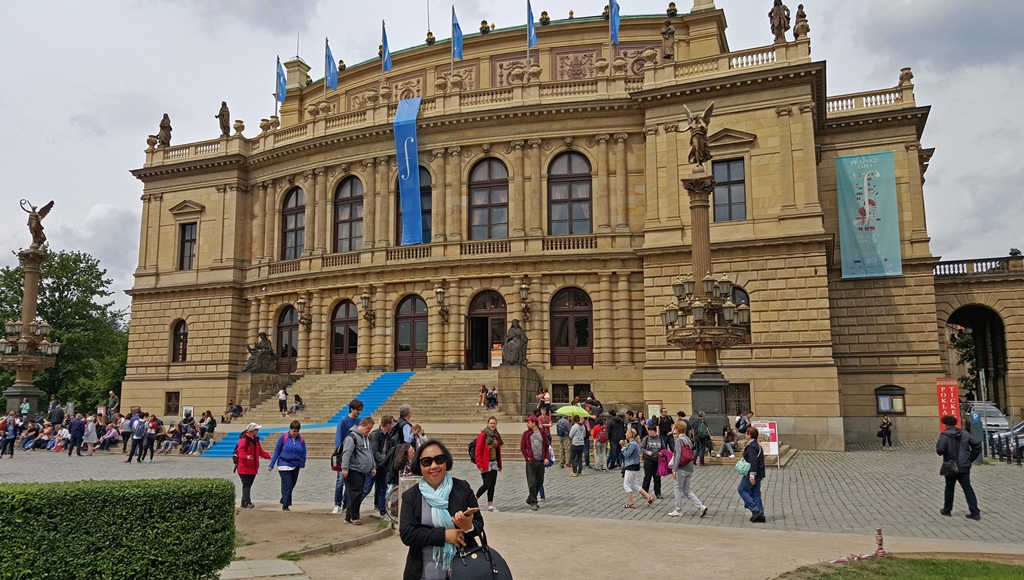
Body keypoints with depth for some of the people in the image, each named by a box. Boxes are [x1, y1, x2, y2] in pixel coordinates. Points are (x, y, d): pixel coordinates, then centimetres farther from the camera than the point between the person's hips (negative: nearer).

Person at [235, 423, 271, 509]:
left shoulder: (256, 439, 14)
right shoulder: (243, 439, -14)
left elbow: (259, 451, 20)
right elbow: (240, 452, -22)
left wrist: (268, 456, 9)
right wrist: (246, 457, -40)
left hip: (253, 467, 8)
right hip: (244, 467, -8)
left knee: (248, 485, 11)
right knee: (246, 485, -11)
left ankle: (244, 503, 18)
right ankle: (247, 502, -13)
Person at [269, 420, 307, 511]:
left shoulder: (301, 440, 2)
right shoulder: (283, 437, -6)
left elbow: (303, 454, 6)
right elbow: (276, 451, -2)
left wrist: (302, 464, -4)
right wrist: (271, 465, -1)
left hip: (295, 466, 4)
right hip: (284, 465, -4)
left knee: (292, 485, 10)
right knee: (287, 485, -9)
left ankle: (283, 502, 27)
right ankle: (285, 505, -1)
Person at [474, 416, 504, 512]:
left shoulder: (496, 435, 11)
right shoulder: (483, 434, -11)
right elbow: (478, 451, -13)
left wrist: (499, 464, 15)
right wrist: (480, 465, -17)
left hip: (494, 463, 7)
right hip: (485, 464, -7)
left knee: (492, 485, 7)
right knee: (487, 484, -8)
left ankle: (490, 506, 14)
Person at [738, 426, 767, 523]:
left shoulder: (751, 446, -17)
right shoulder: (757, 445, 14)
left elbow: (753, 461, -25)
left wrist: (752, 475, -27)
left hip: (752, 474, -10)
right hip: (759, 473, 10)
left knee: (741, 490, 0)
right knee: (756, 494, 13)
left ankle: (755, 510, -5)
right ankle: (760, 515, 13)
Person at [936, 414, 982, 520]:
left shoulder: (944, 435, -13)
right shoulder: (965, 434, 4)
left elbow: (940, 450, -23)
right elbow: (977, 446, 7)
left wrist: (937, 446, -1)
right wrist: (970, 459, 12)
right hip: (964, 467, 3)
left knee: (949, 488, 12)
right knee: (967, 489, 4)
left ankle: (947, 510, 24)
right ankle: (975, 512, -3)